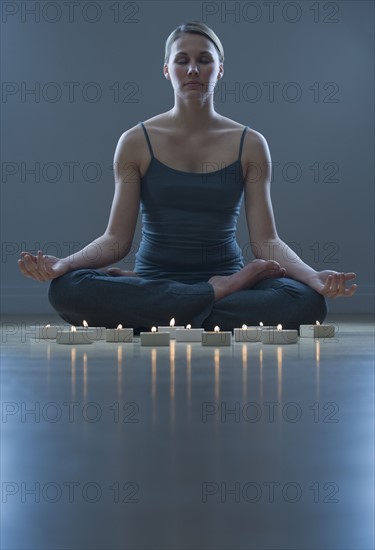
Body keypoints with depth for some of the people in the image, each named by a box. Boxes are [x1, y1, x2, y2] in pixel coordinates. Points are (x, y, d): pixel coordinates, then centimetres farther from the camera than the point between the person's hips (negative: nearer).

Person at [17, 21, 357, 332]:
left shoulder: (250, 144, 5)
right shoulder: (137, 142, 4)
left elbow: (266, 240, 0)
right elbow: (117, 238, 1)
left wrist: (313, 276, -21)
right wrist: (64, 264, -20)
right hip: (153, 279, 0)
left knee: (308, 301, -33)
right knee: (66, 289, -33)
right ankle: (221, 292, -22)